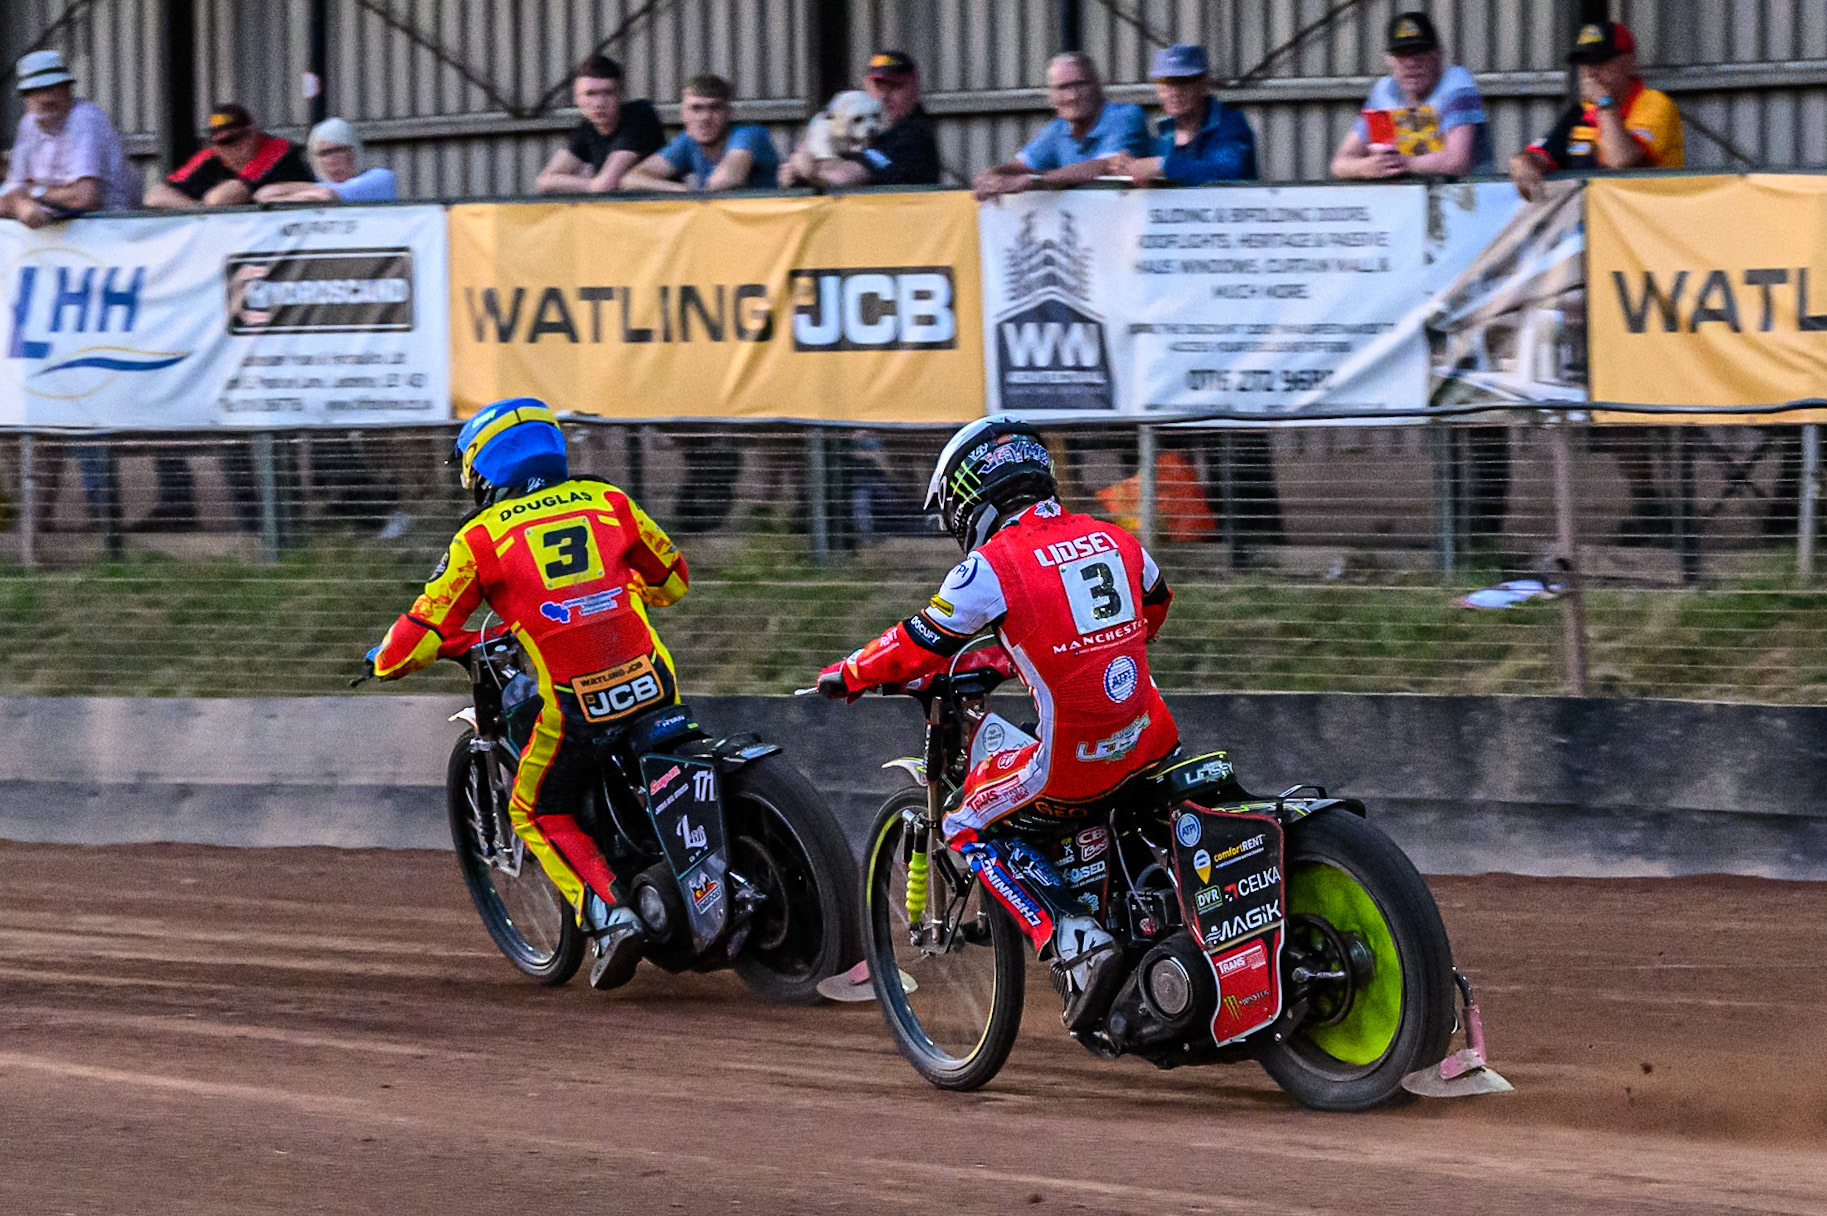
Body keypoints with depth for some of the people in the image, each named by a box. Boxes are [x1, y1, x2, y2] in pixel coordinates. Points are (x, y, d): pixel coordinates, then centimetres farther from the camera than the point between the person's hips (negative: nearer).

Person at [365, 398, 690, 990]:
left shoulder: (480, 538, 4)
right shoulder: (607, 502, 13)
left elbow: (419, 637, 5)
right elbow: (671, 578, 27)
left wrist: (383, 658, 27)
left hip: (575, 704, -4)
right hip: (653, 684, 4)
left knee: (538, 812, 18)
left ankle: (608, 914, -1)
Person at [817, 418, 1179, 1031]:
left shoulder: (992, 565, -7)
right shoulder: (1114, 539, 12)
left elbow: (920, 646, 1)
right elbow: (1153, 603, 31)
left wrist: (846, 675, 19)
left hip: (1074, 762, -6)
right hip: (1153, 740, 6)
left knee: (968, 825, 13)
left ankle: (1077, 950, -3)